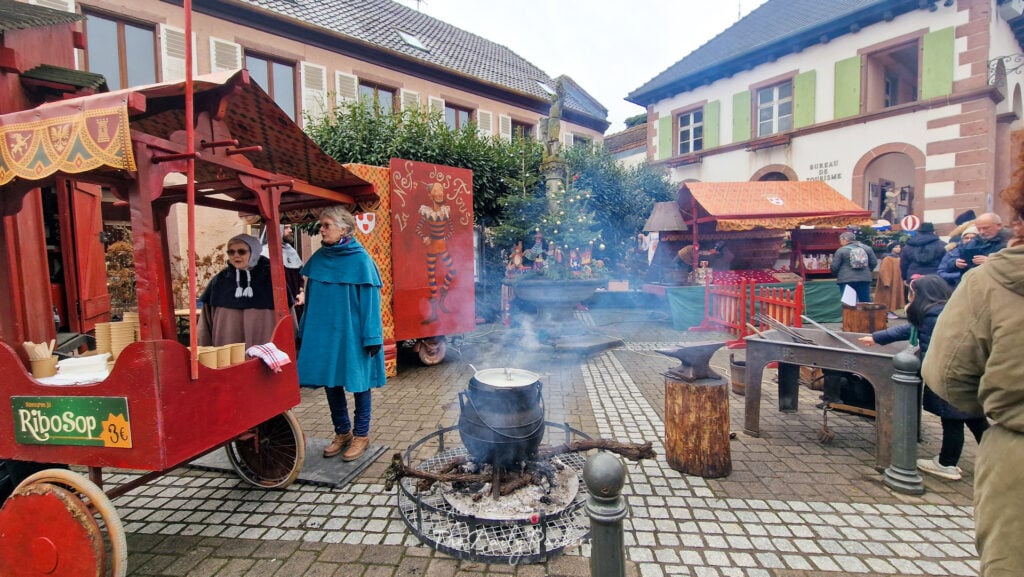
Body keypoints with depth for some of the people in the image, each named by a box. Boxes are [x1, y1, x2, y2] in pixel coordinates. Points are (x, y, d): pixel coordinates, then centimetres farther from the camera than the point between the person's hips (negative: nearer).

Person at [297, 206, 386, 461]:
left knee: (358, 382, 7)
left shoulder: (360, 259, -11)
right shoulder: (319, 258, 4)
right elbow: (311, 298, 10)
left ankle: (361, 435, 23)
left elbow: (370, 300, -12)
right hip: (323, 332, 6)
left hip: (352, 333, -5)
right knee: (330, 382, 13)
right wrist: (305, 331, 10)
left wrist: (371, 337, -13)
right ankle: (342, 432, 31)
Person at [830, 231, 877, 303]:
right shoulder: (867, 248, 8)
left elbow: (834, 267, -5)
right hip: (865, 278, 4)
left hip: (846, 280, -4)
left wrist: (837, 275, 15)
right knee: (866, 302, 10)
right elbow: (874, 263, 10)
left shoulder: (841, 250, -5)